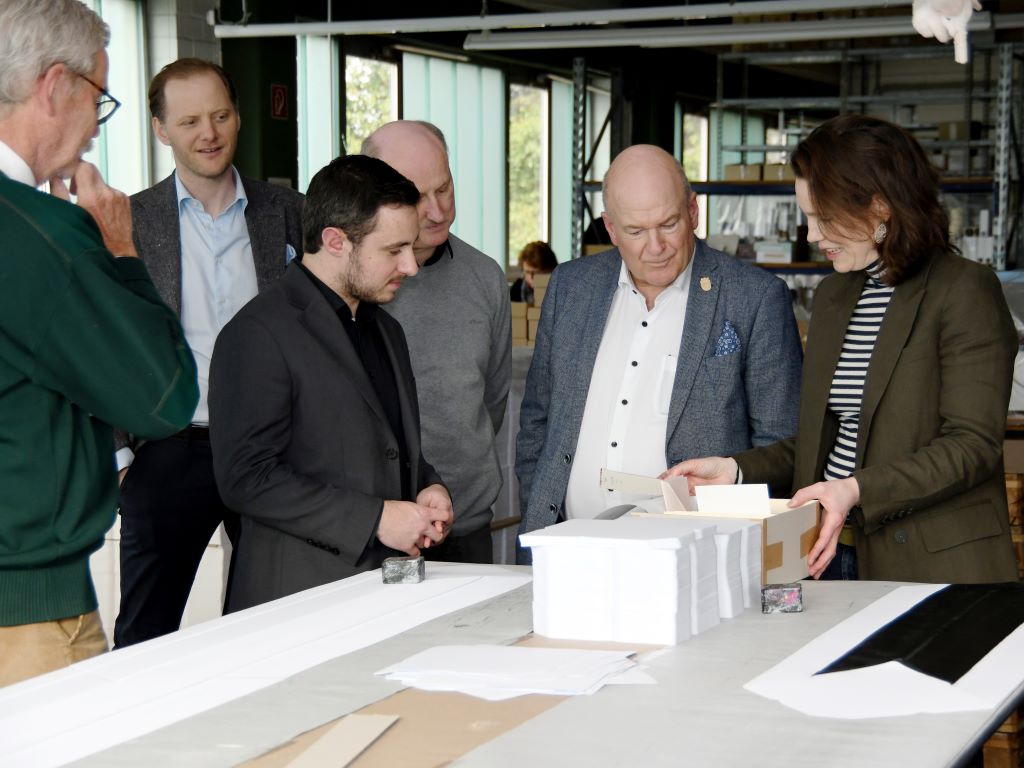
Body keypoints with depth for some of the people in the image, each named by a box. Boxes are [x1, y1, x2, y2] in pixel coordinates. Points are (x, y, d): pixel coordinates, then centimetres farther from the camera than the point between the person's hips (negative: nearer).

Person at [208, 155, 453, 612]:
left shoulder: (385, 330, 19)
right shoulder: (259, 334, -9)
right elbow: (247, 479, -16)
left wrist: (429, 488, 8)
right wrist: (376, 518, -17)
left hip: (392, 590, 7)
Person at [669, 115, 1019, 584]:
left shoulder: (964, 291, -7)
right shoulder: (832, 296, 16)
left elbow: (973, 445, -14)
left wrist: (857, 490, -24)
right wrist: (735, 470, 5)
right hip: (829, 555, 6)